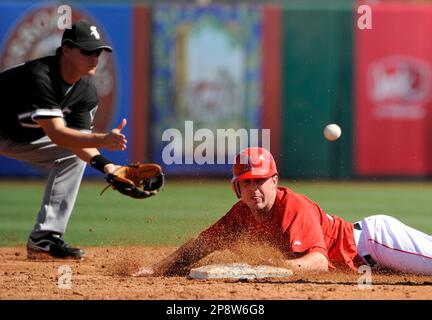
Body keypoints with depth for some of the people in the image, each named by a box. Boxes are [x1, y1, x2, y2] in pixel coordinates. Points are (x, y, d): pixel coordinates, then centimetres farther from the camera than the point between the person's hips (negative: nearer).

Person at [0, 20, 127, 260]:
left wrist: (103, 164, -30)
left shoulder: (86, 91, -10)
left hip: (24, 138, 8)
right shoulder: (40, 76, -34)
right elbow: (56, 134, -39)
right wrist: (101, 140, -50)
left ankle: (44, 239, -2)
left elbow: (79, 138, -11)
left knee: (73, 156, 2)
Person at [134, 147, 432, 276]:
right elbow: (200, 245, 3)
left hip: (372, 236, -7)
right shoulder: (242, 215, -2)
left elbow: (320, 260, -36)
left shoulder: (294, 207, -26)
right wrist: (156, 269, -7)